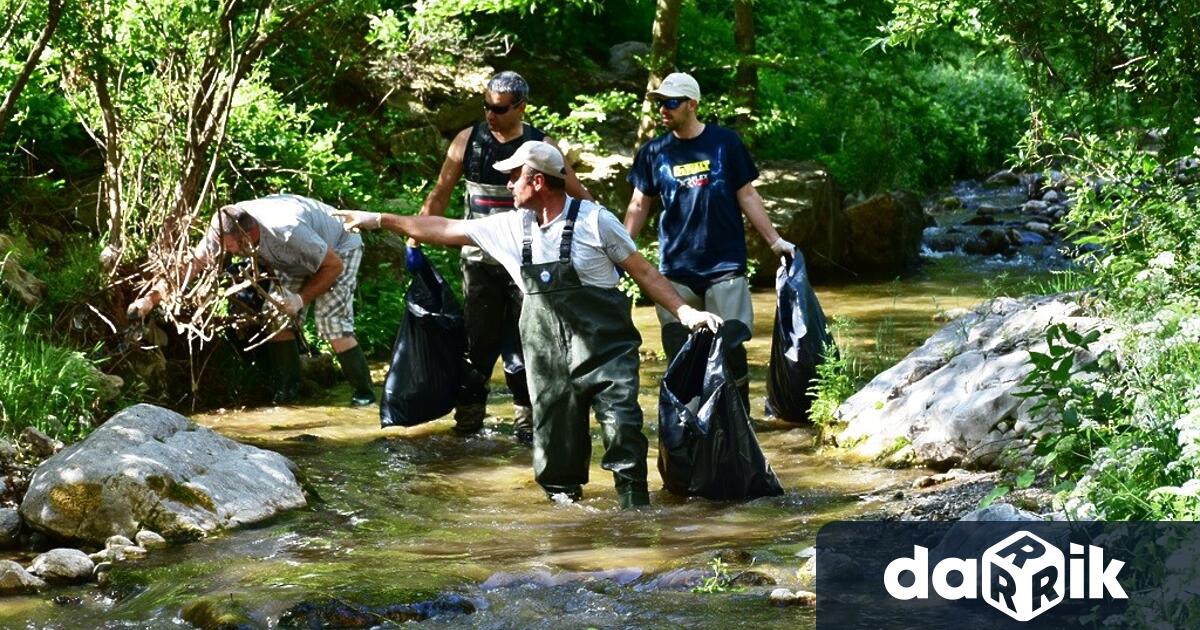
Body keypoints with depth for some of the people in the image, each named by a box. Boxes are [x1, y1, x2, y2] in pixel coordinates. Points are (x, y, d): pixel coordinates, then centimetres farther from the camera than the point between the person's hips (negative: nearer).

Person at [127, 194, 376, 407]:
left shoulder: (289, 232, -43)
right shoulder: (227, 228, -25)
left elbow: (334, 265, -31)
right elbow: (193, 262, -18)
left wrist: (301, 299, -31)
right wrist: (151, 298, -24)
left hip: (337, 250, -7)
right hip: (298, 262, 7)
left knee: (333, 324, -18)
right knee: (275, 317, -2)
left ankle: (364, 393, -5)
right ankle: (287, 391, 9)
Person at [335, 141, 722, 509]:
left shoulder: (594, 221, -7)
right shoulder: (512, 228, 7)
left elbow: (644, 273, -1)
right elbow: (444, 229, 15)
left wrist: (685, 312, -11)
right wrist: (379, 221, 17)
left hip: (603, 346, -5)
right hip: (547, 354, 5)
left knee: (622, 428, -14)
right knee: (555, 439, 4)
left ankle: (635, 509, -6)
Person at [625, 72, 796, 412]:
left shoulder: (725, 142, 1)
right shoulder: (653, 152, 5)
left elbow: (747, 197, 5)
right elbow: (639, 206, 9)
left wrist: (775, 241, 0)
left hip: (725, 265, -2)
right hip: (676, 269, 2)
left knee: (731, 345, -4)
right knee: (678, 351, 0)